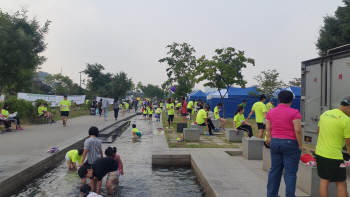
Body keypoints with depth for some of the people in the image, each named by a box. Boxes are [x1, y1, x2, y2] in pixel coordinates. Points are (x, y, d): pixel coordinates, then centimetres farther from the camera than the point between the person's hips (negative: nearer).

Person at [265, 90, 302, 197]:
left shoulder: (271, 112, 6)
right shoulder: (294, 112, -10)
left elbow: (268, 129, 8)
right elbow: (298, 130, -15)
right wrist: (300, 145, -7)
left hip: (275, 142, 5)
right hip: (290, 143, -5)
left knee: (274, 170, 13)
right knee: (290, 173, 2)